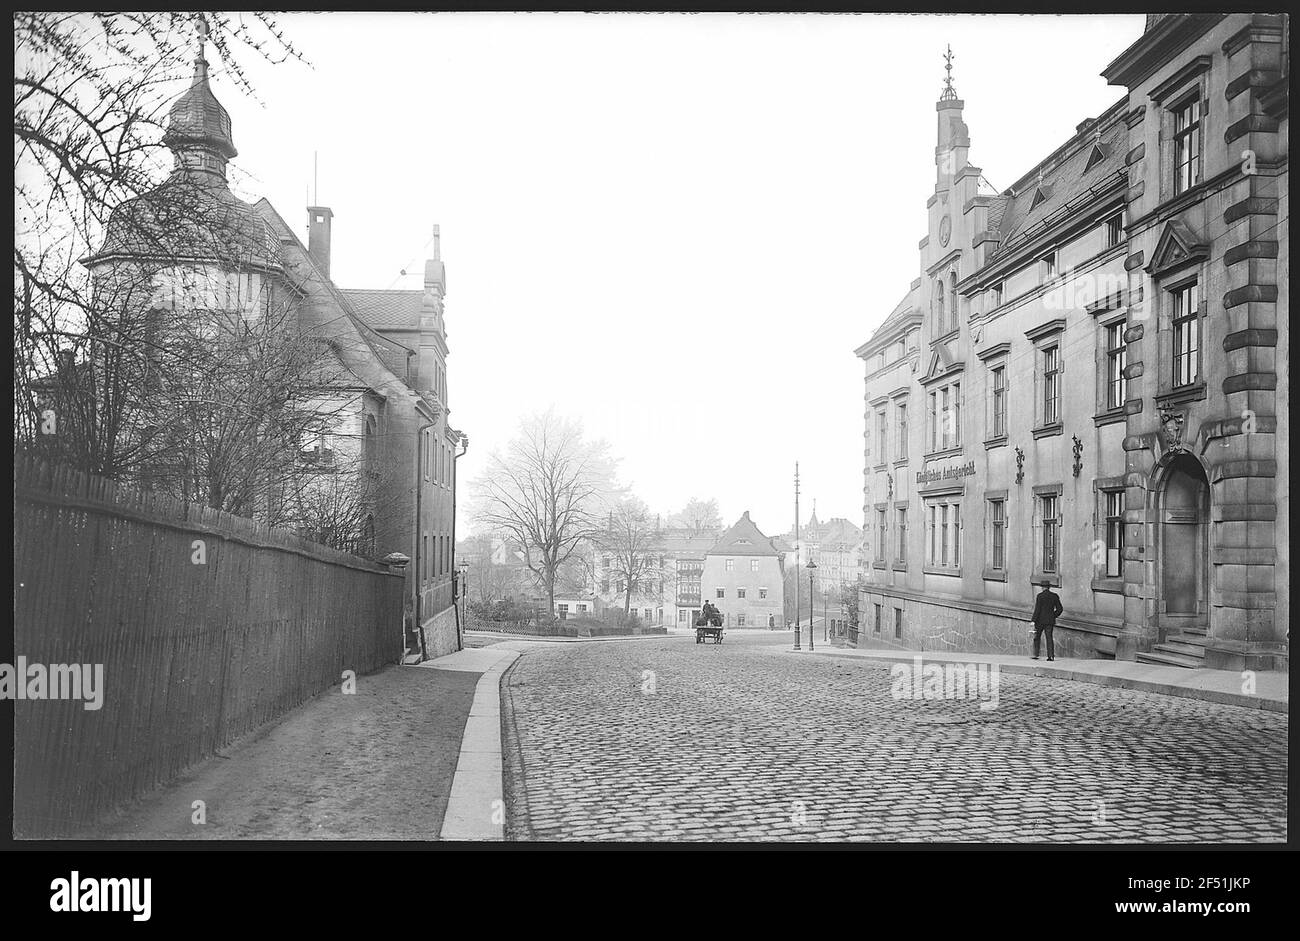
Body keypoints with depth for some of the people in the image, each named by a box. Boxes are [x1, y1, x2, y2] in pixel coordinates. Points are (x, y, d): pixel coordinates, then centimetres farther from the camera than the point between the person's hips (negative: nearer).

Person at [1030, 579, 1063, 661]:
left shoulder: (1040, 596, -10)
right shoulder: (1055, 596, 3)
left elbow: (1037, 609, -14)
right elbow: (1060, 609, 5)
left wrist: (1033, 621, -12)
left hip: (1040, 620, -3)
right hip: (1050, 621, 4)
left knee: (1036, 637, 10)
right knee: (1049, 638, 7)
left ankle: (1036, 655, 6)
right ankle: (1050, 656, -3)